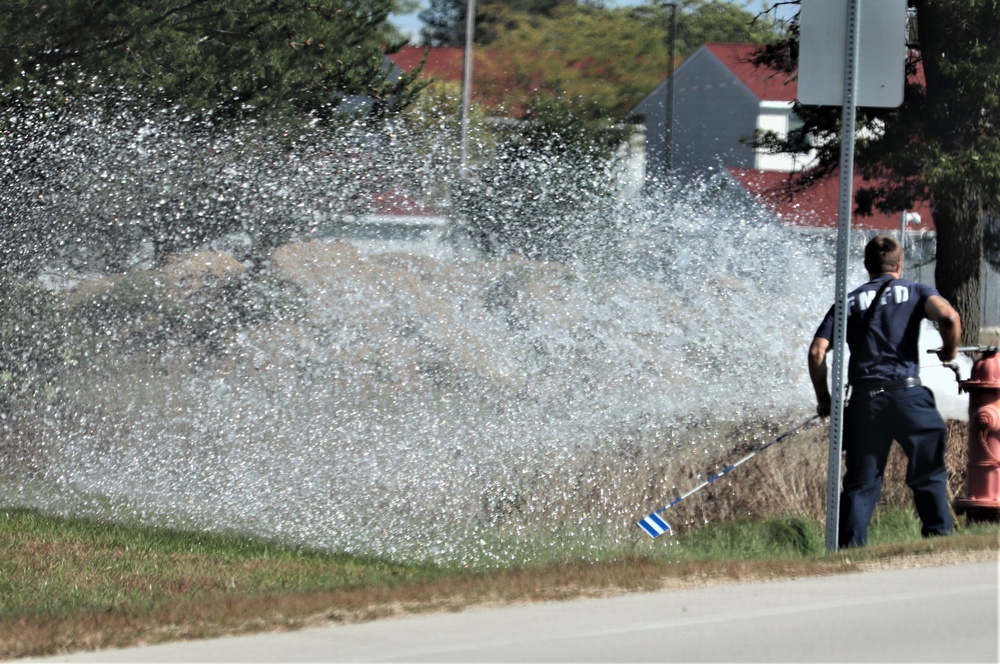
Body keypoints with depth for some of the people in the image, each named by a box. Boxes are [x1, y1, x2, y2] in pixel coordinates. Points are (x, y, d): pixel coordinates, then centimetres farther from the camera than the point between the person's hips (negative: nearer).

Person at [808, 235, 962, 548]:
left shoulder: (848, 302, 15)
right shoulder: (914, 291, 9)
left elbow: (817, 352, 5)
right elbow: (948, 316, -11)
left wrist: (824, 399, 15)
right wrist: (949, 351, 8)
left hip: (864, 398, 2)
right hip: (907, 393, -2)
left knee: (860, 483, 6)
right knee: (929, 474, 9)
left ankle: (849, 546, -1)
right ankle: (939, 535, 4)